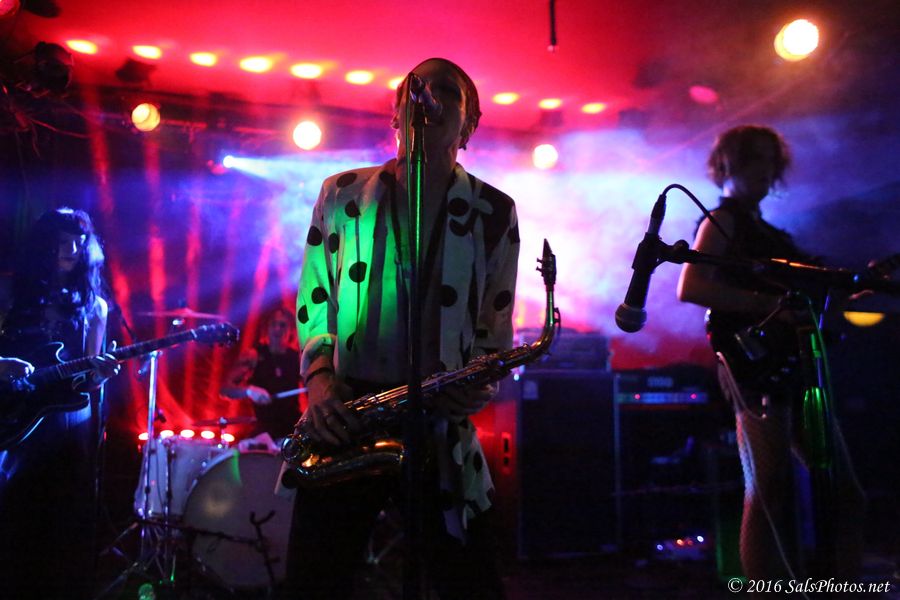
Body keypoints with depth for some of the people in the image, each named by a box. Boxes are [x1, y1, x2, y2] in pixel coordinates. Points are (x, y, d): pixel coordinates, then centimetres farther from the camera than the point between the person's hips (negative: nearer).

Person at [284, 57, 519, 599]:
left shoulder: (495, 213, 5)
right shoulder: (341, 195, 7)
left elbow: (495, 329, 8)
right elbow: (312, 303, 9)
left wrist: (482, 384, -13)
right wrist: (319, 376, -8)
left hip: (442, 428, 0)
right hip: (342, 421, 1)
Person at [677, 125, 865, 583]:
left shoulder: (769, 232, 26)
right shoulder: (722, 221, 0)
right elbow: (689, 288, -16)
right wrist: (772, 304, -19)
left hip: (794, 365, 9)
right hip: (755, 366, -9)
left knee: (843, 491, 8)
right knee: (771, 496, -9)